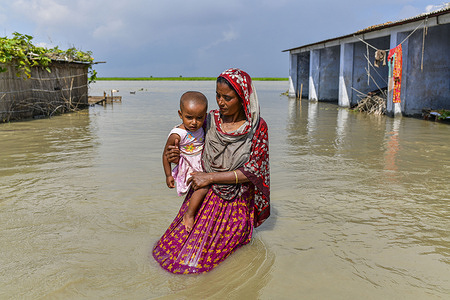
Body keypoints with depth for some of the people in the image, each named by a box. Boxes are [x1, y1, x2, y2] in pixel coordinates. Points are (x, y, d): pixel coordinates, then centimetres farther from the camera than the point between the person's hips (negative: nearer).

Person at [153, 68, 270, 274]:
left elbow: (251, 171, -15)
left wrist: (210, 177, -18)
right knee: (173, 246, -2)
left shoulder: (257, 128, -11)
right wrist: (177, 156, -12)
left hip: (236, 204, -3)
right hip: (204, 195, 4)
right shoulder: (211, 120, -2)